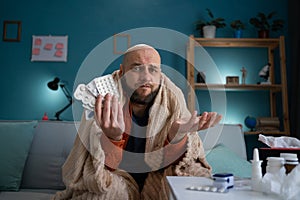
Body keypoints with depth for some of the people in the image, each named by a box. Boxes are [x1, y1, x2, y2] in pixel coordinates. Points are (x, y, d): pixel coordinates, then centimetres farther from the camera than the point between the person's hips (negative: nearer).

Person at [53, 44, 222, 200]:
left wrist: (177, 136, -32)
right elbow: (107, 167, -18)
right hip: (113, 185, -2)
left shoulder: (172, 99, -12)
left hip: (156, 183, 3)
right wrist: (113, 137, -38)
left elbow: (168, 163, -11)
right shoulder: (103, 104, -16)